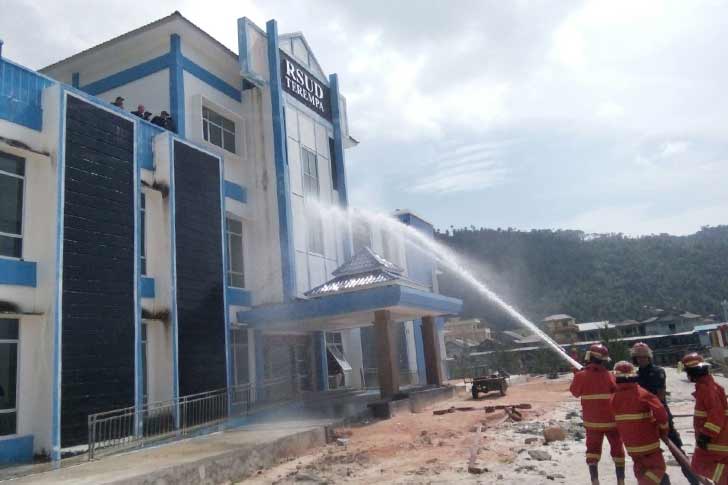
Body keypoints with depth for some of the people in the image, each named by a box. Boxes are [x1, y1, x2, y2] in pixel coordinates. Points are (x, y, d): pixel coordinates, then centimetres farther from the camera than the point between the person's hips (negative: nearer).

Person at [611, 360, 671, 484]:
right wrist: (664, 429, -6)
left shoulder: (614, 399, -3)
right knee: (658, 467, 7)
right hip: (648, 441, -5)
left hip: (630, 443, 5)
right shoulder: (643, 394, -18)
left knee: (640, 469, 20)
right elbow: (660, 412, -24)